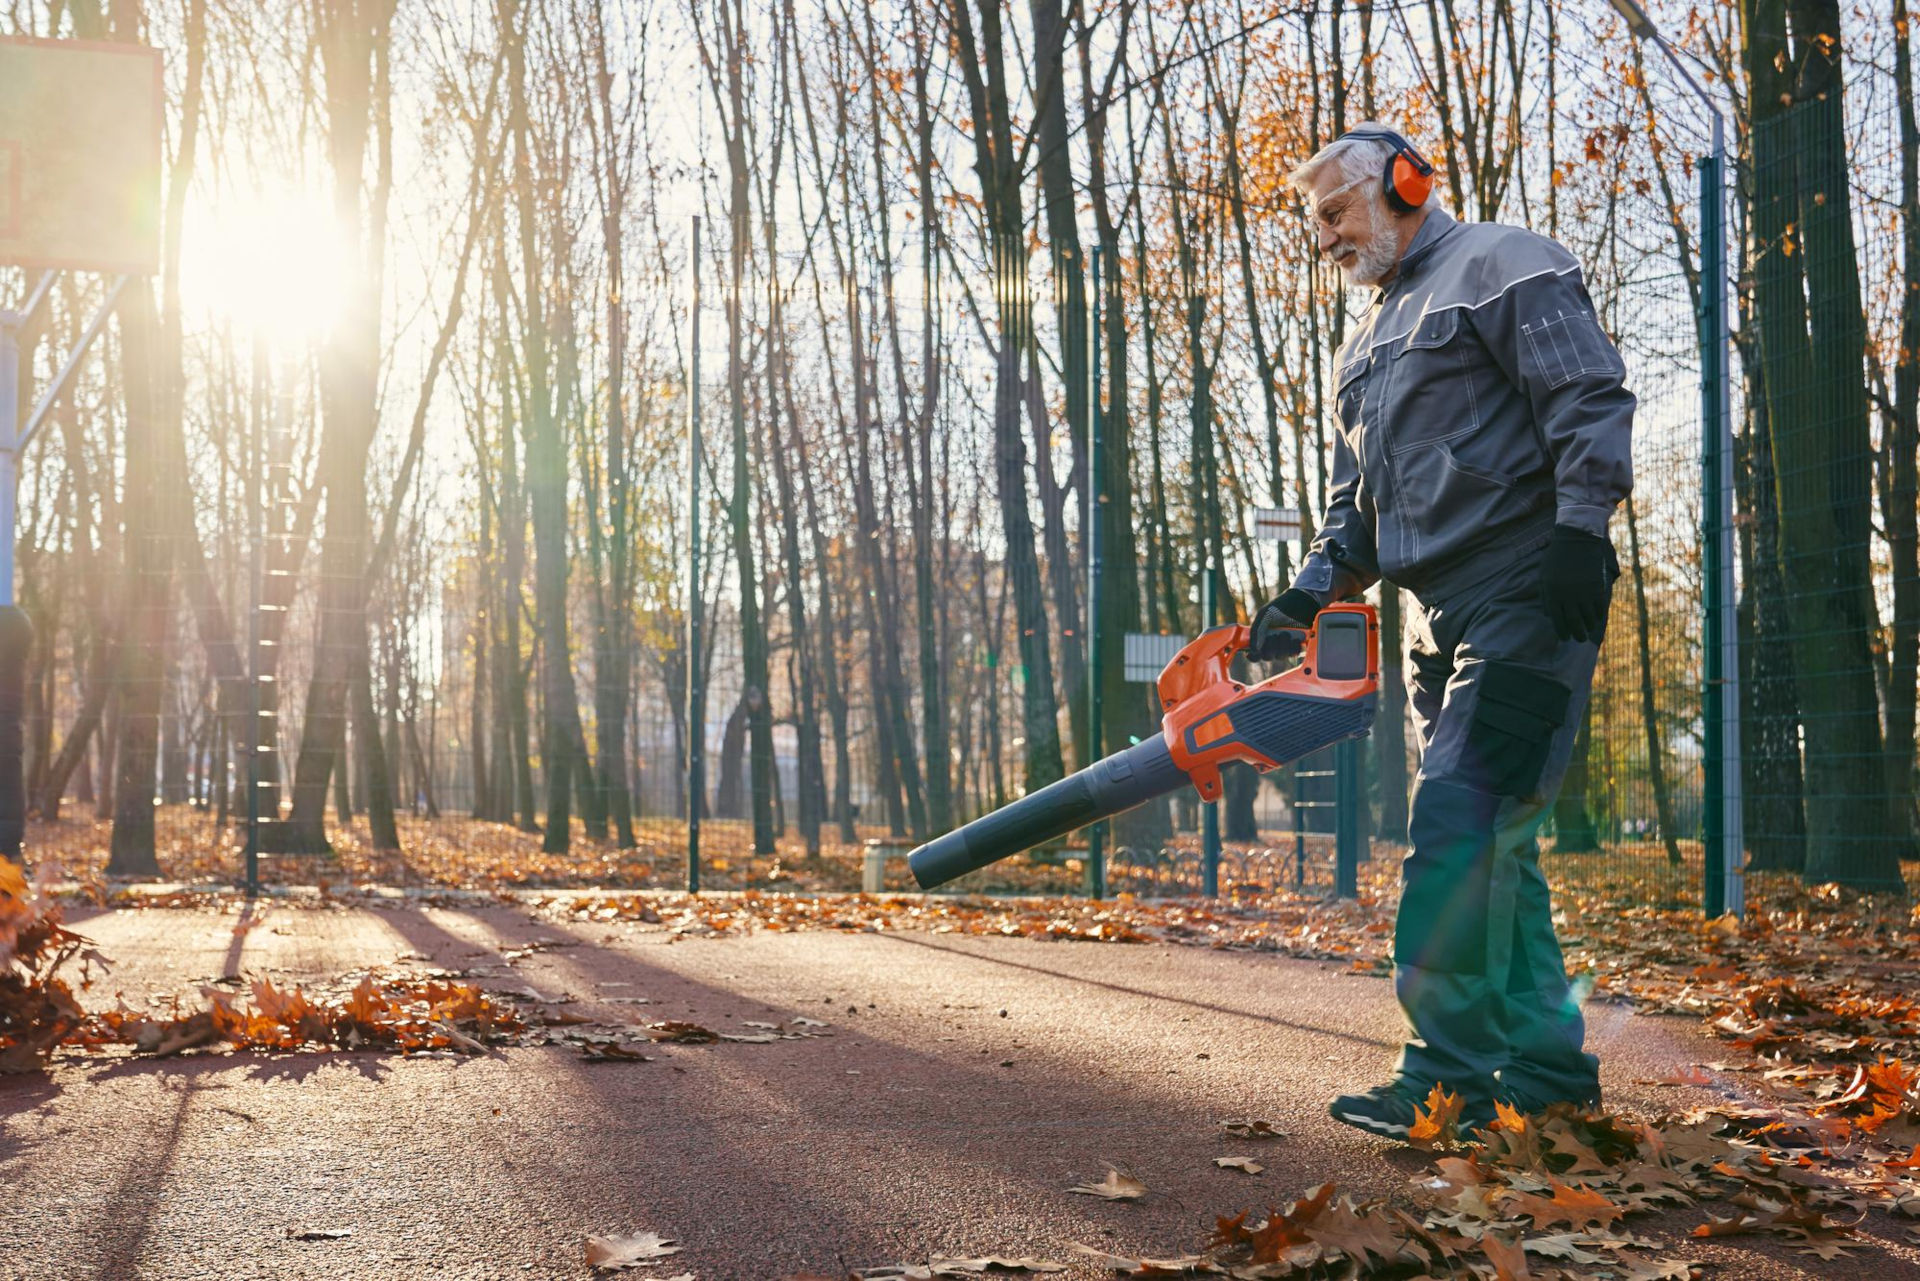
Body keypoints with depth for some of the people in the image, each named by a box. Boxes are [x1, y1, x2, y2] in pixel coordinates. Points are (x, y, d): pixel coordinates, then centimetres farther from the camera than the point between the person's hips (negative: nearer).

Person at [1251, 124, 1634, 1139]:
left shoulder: (1503, 266, 1)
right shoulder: (1363, 350, 26)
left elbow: (1591, 400, -10)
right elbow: (1356, 506, 24)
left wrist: (1579, 532, -20)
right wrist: (1306, 597, 9)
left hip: (1524, 597, -9)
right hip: (1437, 618, 9)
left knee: (1459, 824, -17)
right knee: (1488, 843, 6)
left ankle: (1448, 1073, -15)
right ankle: (1547, 1068, 11)